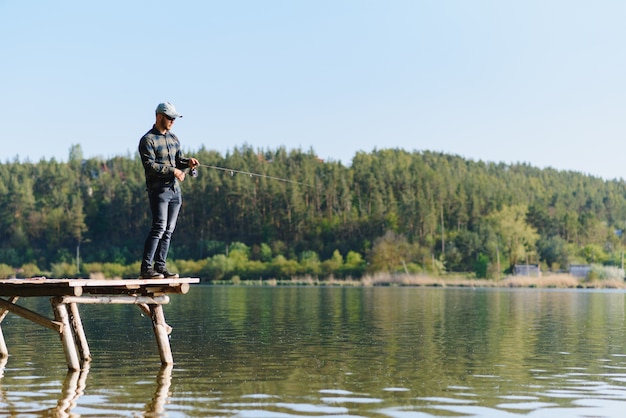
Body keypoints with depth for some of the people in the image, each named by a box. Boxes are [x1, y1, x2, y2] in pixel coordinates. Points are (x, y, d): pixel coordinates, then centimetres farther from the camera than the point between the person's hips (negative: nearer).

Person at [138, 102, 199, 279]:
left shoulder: (174, 139, 18)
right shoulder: (148, 140, -6)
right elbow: (149, 166, -16)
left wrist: (187, 163, -3)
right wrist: (173, 171, -17)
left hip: (175, 190, 8)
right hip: (159, 189, -8)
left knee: (169, 229, 5)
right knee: (159, 227, -15)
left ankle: (160, 266, 9)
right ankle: (146, 267, -13)